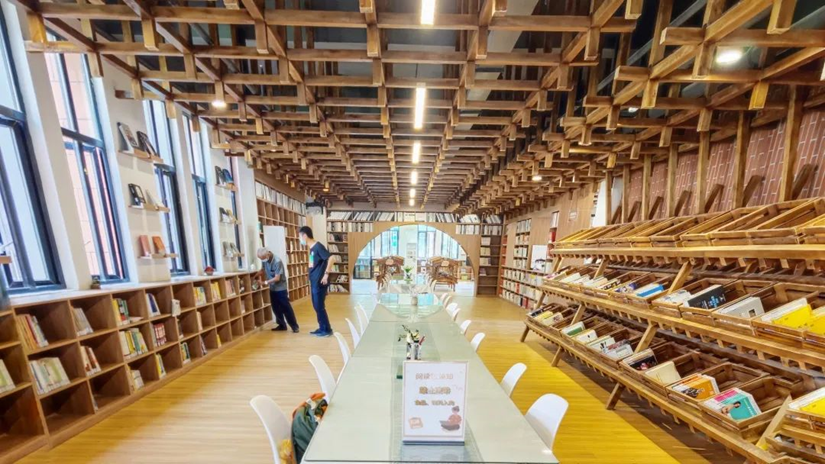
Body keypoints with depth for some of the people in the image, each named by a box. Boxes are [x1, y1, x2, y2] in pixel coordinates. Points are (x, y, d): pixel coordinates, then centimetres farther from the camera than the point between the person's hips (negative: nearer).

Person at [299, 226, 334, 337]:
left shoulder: (318, 246, -15)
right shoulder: (312, 248, 13)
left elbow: (330, 259, -24)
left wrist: (326, 274, -24)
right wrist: (311, 281, 19)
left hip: (319, 283, -9)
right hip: (314, 282, 9)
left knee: (319, 307, -1)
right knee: (316, 306, 15)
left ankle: (327, 330, 11)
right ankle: (322, 328, 26)